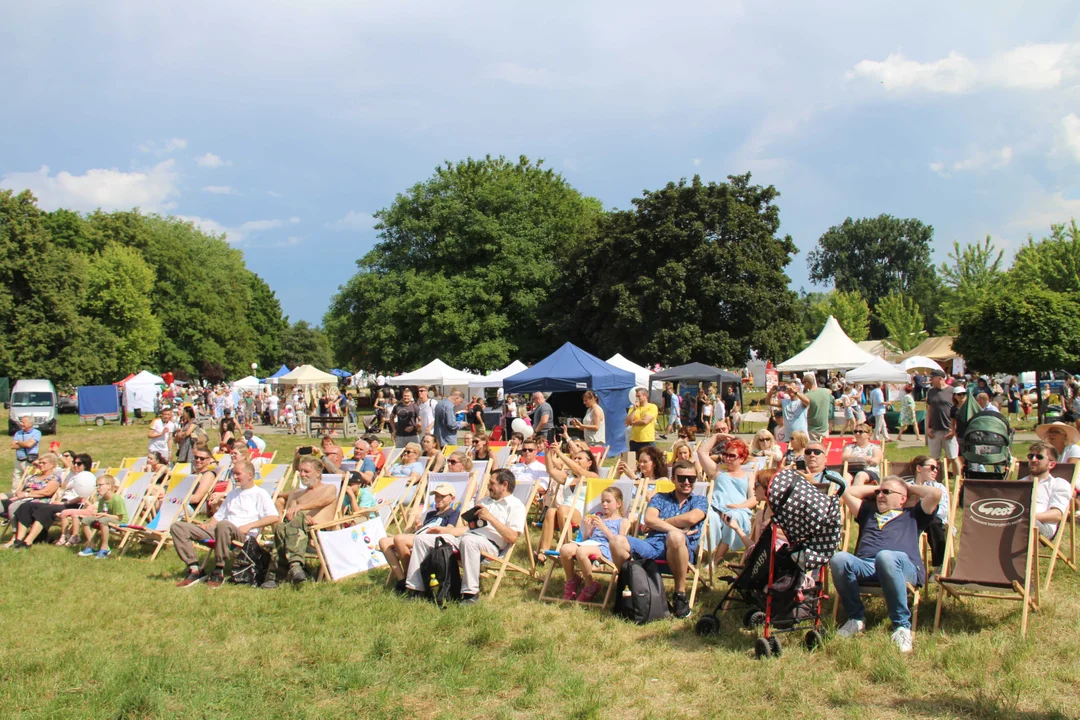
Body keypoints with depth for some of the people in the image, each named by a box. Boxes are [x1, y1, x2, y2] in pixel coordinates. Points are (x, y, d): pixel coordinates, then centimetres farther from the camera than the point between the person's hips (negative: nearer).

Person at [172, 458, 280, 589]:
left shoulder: (260, 494, 7)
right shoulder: (233, 493, 31)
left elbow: (274, 517, -7)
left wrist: (249, 526, -15)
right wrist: (208, 524, 9)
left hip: (243, 535, -7)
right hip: (220, 531, 8)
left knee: (223, 525, -44)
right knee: (178, 527, -7)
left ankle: (218, 572, -29)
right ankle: (195, 569, -16)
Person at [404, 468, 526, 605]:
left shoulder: (515, 506, 3)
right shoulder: (485, 501, 30)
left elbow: (512, 537, -11)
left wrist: (490, 518, -13)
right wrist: (444, 530, 18)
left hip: (490, 544, -8)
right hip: (467, 536, 8)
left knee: (468, 540, -44)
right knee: (421, 539, -2)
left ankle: (471, 593, -36)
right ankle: (415, 588, -3)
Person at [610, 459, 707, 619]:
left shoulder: (700, 501, 19)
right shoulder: (660, 498, 24)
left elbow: (691, 519, -4)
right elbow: (649, 520, 4)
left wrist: (659, 522, 4)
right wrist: (675, 528, -10)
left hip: (679, 550, -2)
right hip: (652, 545, 2)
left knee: (676, 537, -40)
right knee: (618, 541, -26)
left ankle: (680, 594, -22)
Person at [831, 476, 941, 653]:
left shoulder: (912, 515, 30)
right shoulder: (868, 513, 41)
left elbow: (935, 493, 16)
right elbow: (848, 492, 41)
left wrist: (909, 487, 31)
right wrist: (875, 488, 45)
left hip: (904, 567, -3)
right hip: (865, 566, 3)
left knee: (885, 557, -42)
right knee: (839, 559, -32)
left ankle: (902, 625, -31)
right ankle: (856, 617, -14)